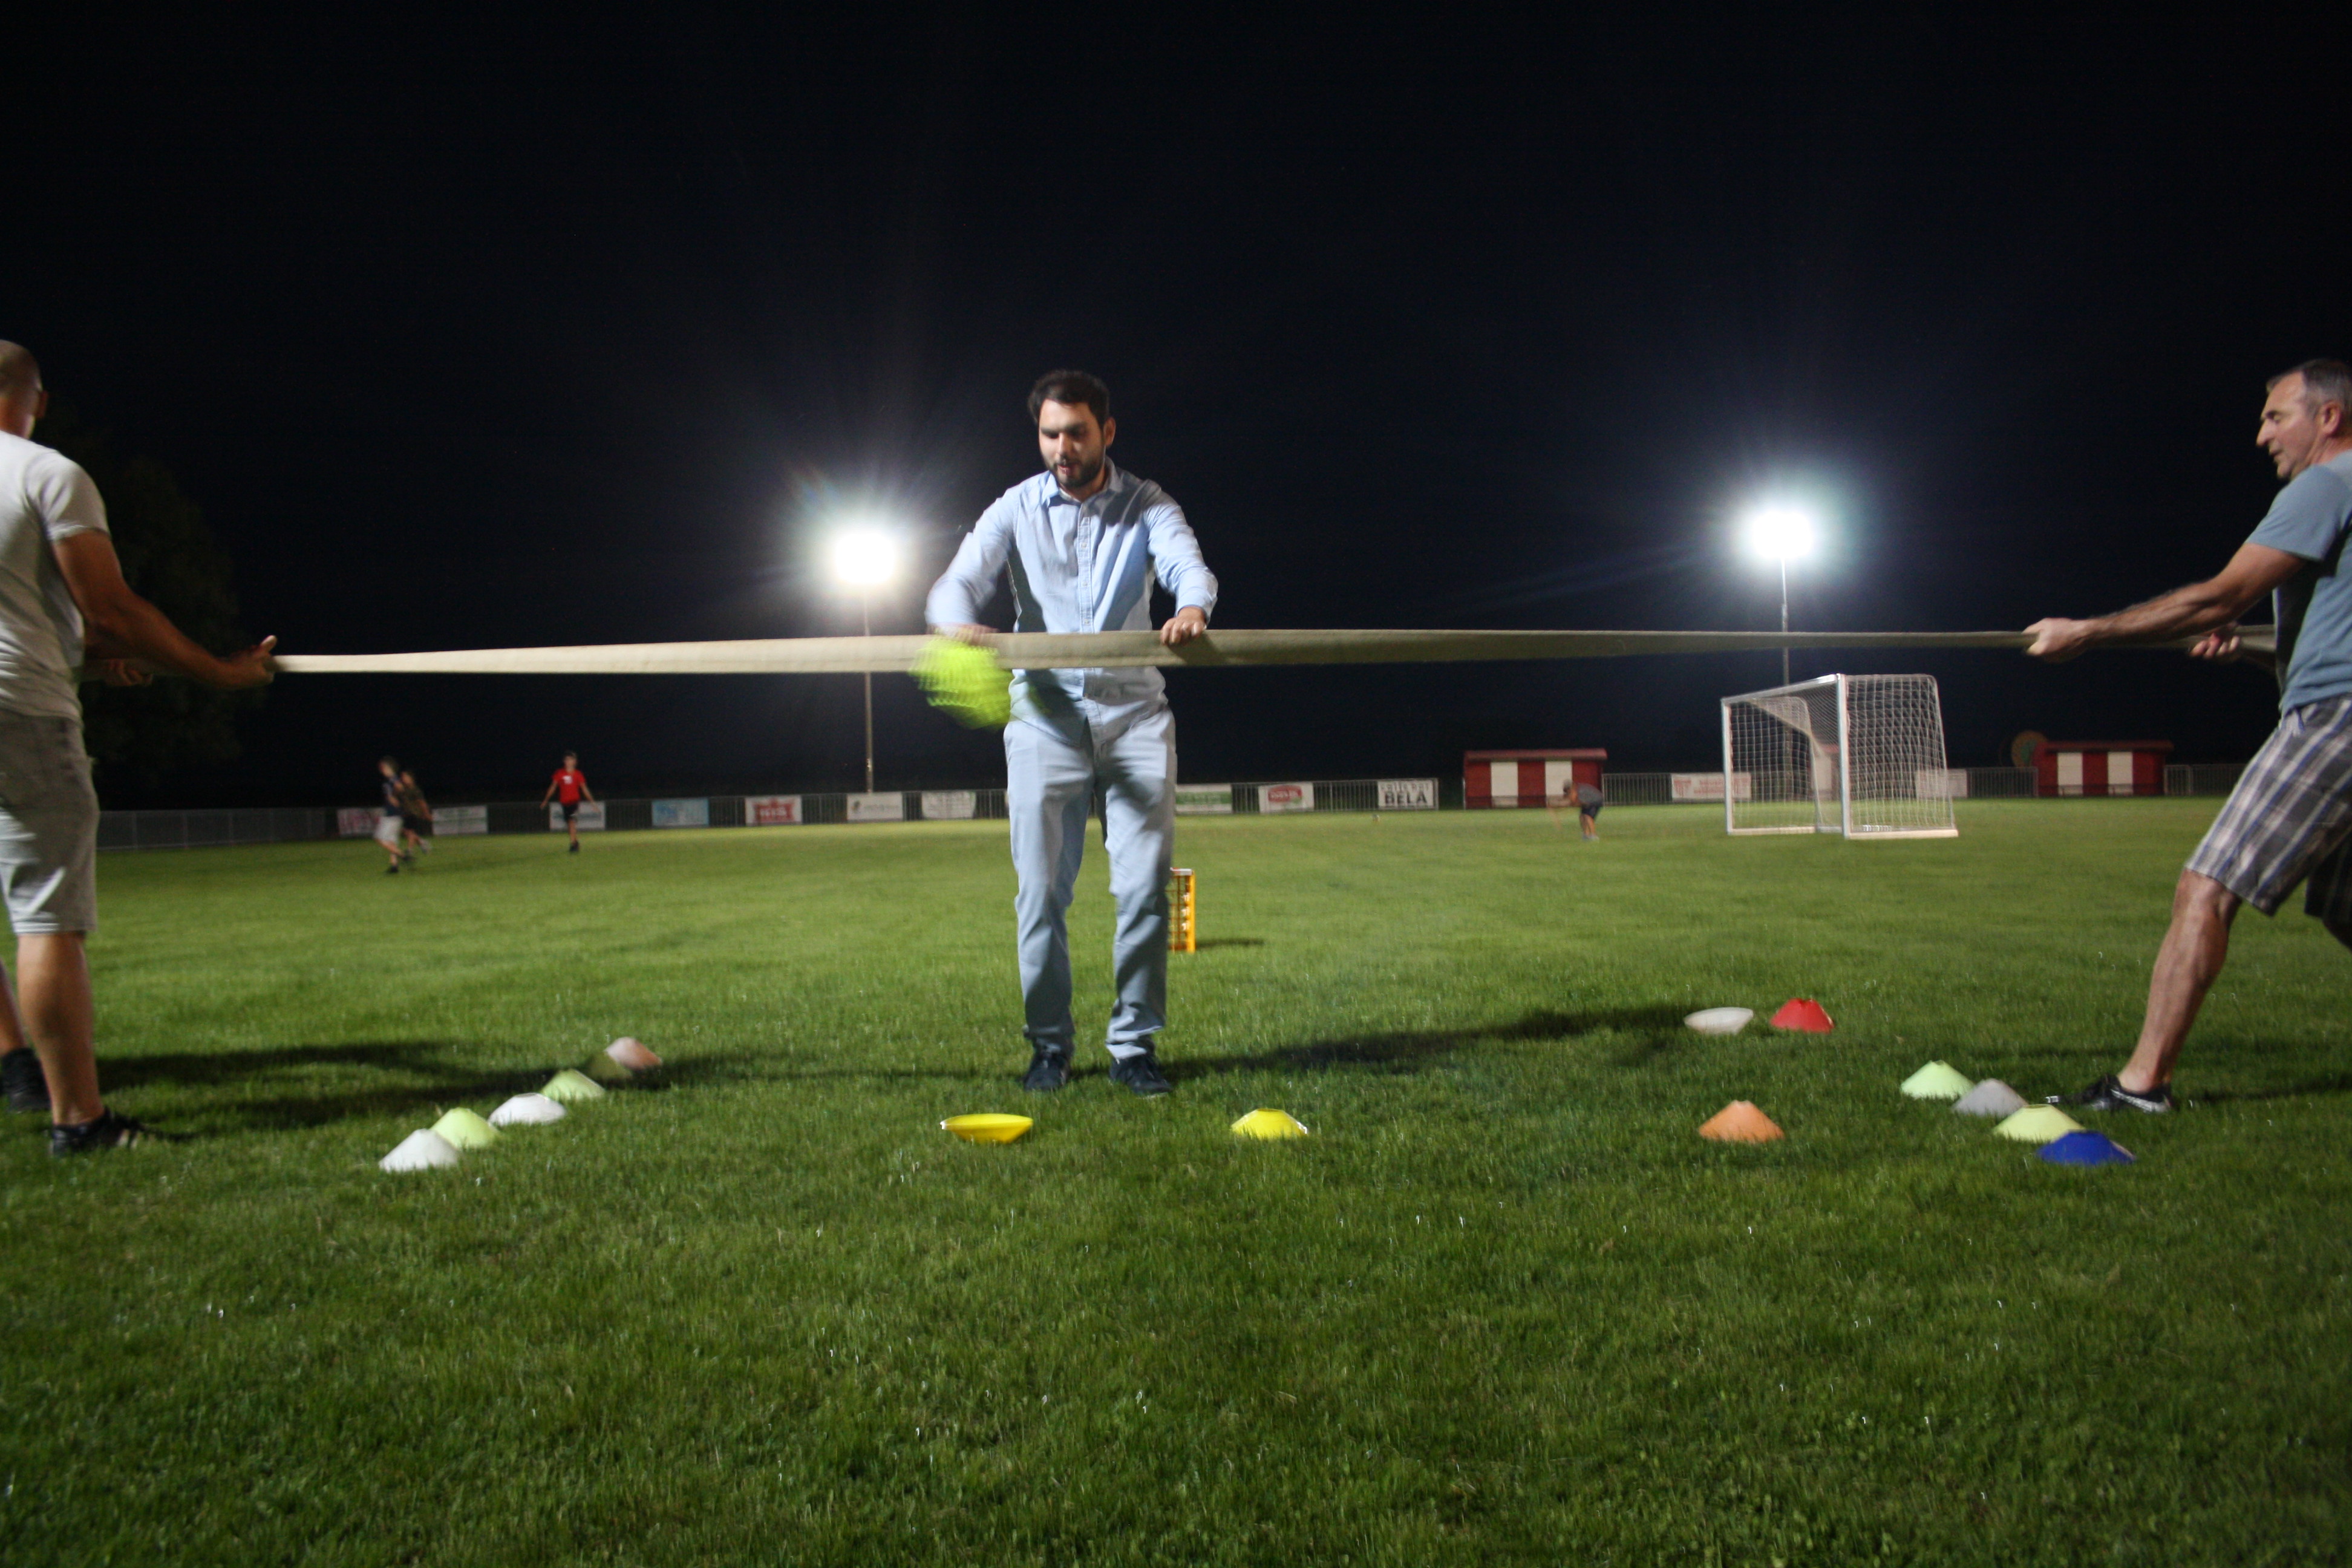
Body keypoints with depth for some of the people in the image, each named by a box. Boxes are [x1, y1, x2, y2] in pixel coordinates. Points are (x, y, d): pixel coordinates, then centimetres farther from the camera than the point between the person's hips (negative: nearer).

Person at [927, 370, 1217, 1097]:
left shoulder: (1147, 505, 5)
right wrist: (959, 622, -34)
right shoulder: (1017, 509, 5)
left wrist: (1192, 608, -40)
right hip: (1045, 713, 0)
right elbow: (958, 581, -8)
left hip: (1134, 711, 0)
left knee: (1145, 884, -4)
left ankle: (1134, 1044, 7)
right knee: (1041, 890, -2)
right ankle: (1049, 1045, 11)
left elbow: (1186, 563, -14)